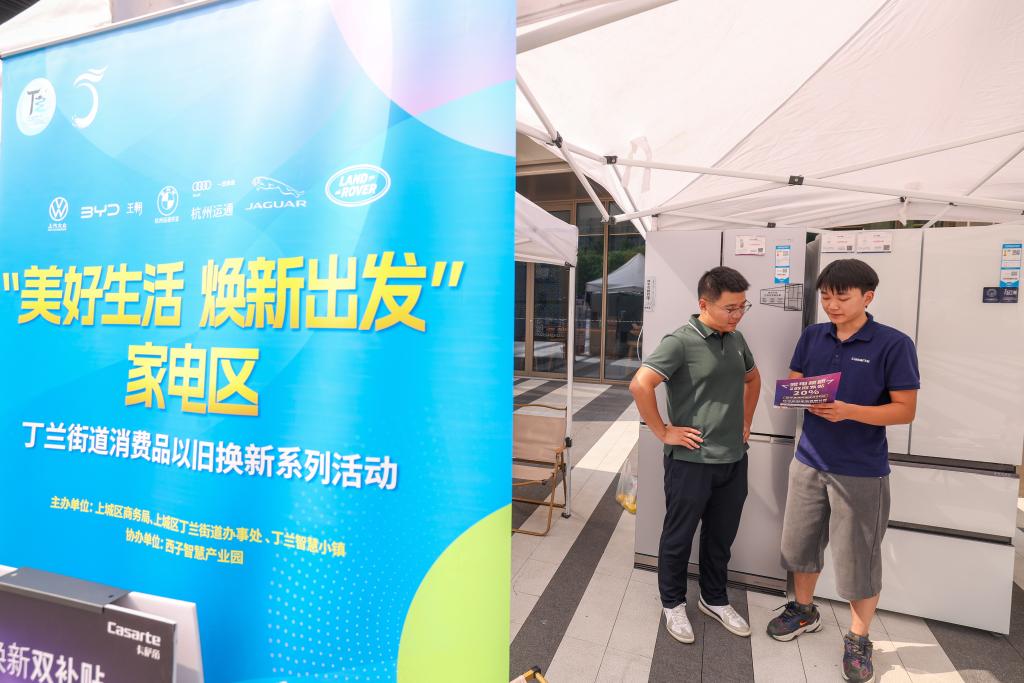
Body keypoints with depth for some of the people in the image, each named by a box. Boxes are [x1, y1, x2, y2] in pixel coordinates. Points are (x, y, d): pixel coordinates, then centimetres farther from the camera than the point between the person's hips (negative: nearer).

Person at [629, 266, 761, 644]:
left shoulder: (736, 340, 6)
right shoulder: (680, 342, -17)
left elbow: (753, 378, 25)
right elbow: (640, 385, -25)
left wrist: (746, 421, 16)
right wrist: (663, 432, -18)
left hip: (733, 459, 7)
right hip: (691, 461, -7)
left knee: (721, 536, 21)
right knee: (679, 537, 12)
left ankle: (715, 599, 41)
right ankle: (673, 603, 32)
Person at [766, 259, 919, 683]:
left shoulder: (893, 344, -10)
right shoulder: (812, 337, 3)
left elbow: (905, 410, -11)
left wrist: (848, 411, -26)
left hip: (861, 471, -4)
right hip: (809, 461, 5)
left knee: (858, 559, 9)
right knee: (799, 542, 17)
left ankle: (858, 640, 30)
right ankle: (804, 611, 40)